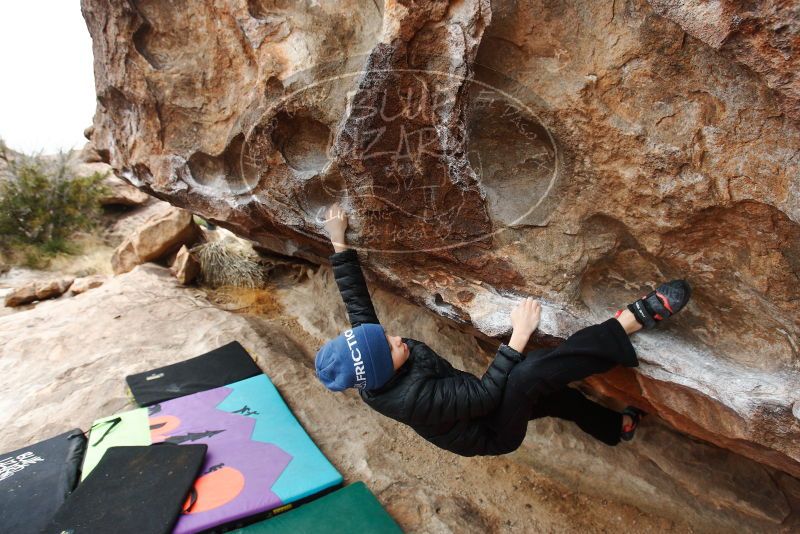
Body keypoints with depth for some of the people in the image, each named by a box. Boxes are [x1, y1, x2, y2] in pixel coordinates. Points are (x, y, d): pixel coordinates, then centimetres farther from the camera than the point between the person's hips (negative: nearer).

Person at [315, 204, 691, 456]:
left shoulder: (364, 343, -18)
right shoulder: (412, 398, -39)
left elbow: (355, 296, -9)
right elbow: (485, 393, -34)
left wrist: (339, 243, -6)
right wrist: (519, 336, -35)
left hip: (469, 410, 8)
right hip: (491, 433, -8)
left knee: (558, 394, 21)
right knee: (530, 374, -36)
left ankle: (616, 429, 50)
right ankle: (637, 318, -31)